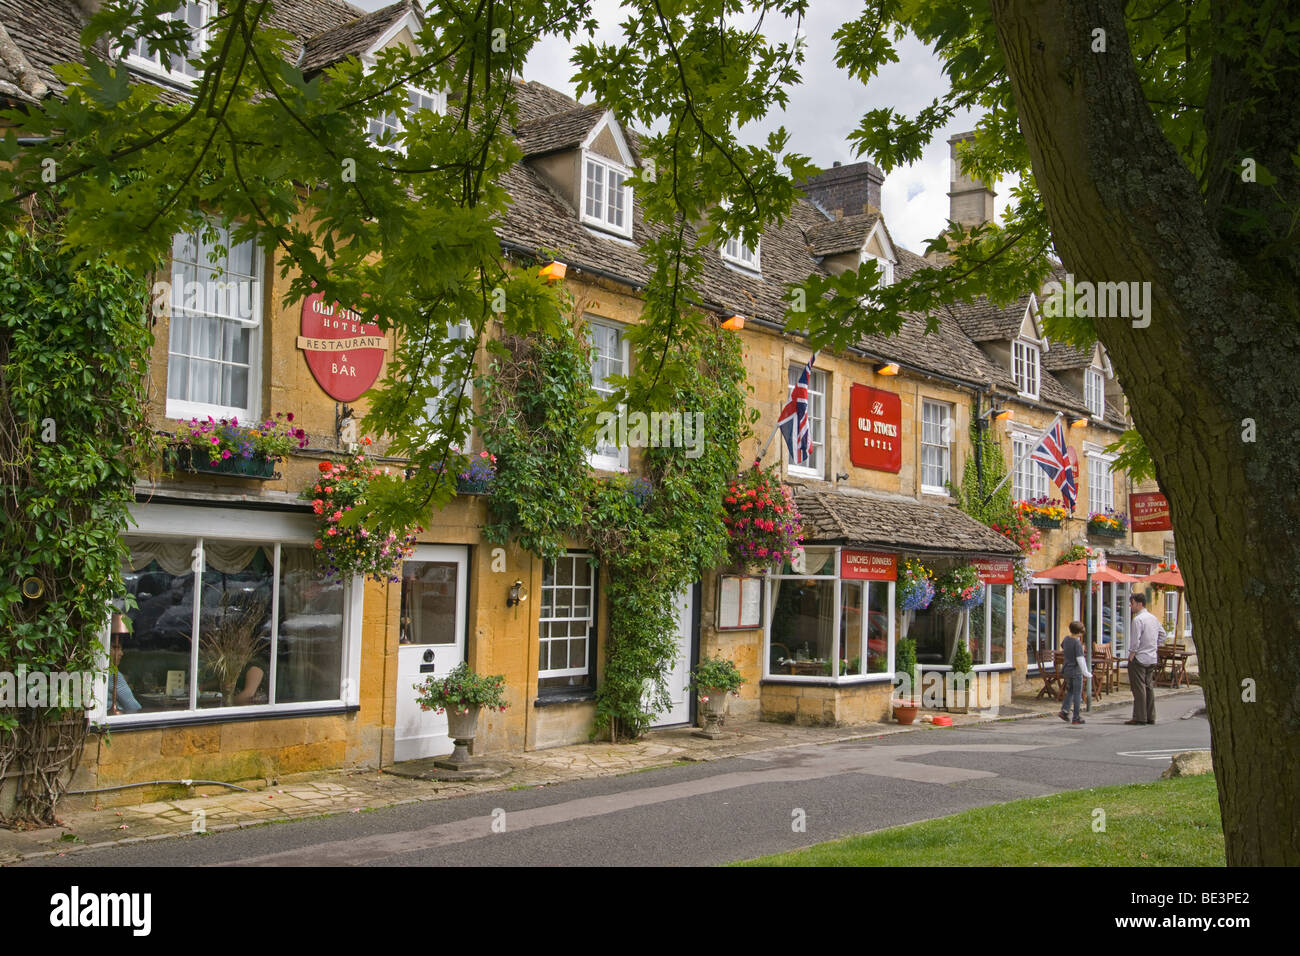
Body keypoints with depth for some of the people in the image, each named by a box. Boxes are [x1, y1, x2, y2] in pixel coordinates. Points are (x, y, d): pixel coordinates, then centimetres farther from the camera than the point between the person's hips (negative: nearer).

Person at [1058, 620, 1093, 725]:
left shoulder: (1066, 639, 2)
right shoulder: (1077, 643, -19)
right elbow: (1080, 659, -22)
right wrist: (1086, 673, -18)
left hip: (1066, 670, 7)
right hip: (1076, 671, -7)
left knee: (1070, 691, 20)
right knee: (1077, 693, 1)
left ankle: (1064, 711, 7)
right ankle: (1076, 718, 5)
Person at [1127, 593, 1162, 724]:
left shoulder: (1138, 619, -15)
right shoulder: (1153, 618, 12)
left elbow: (1135, 641, -19)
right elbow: (1162, 634, 22)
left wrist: (1131, 656, -13)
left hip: (1139, 658, -8)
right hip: (1152, 659, 8)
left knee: (1139, 688, -5)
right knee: (1149, 687, 11)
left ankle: (1140, 717, -5)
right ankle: (1150, 717, 13)